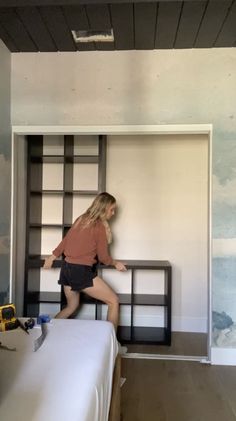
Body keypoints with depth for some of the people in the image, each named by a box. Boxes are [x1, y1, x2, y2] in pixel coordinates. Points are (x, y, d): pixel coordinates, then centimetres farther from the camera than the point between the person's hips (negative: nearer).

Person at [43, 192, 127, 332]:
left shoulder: (81, 219, 9)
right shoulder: (100, 226, -11)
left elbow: (65, 240, 15)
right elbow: (103, 257, -5)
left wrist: (52, 257, 25)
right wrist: (115, 263, 14)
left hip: (66, 268, 8)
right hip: (82, 271, -8)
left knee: (71, 307, 26)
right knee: (114, 301, 3)